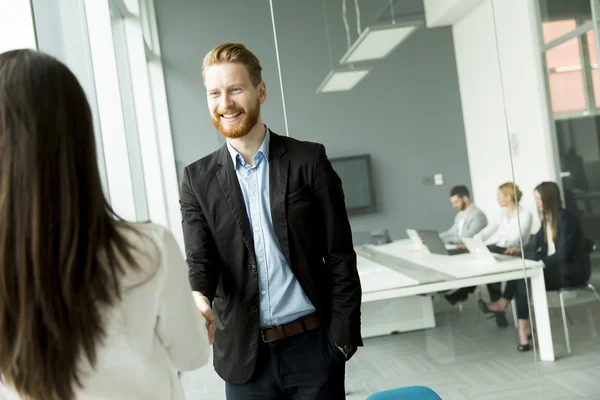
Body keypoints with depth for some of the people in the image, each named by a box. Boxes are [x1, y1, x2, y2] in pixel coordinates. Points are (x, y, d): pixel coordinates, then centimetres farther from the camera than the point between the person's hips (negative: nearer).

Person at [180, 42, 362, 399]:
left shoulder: (308, 160, -2)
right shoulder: (198, 178, 3)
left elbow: (340, 256, -2)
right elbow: (200, 258, -4)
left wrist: (343, 336, -7)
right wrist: (198, 297, -26)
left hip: (313, 346, -1)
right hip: (244, 354, 2)